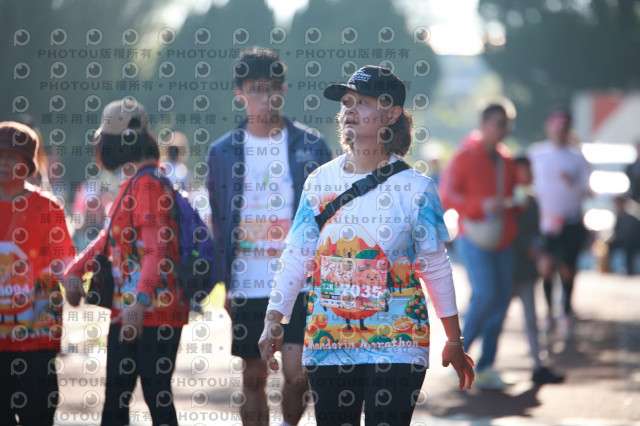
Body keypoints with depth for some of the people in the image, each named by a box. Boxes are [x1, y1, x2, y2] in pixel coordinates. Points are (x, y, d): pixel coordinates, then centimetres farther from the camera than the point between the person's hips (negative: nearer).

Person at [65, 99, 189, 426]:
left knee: (156, 396, -5)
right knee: (115, 397, 13)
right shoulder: (132, 182, 17)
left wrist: (141, 300, -37)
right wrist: (76, 270, 20)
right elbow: (111, 236, 28)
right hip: (126, 311, 11)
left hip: (152, 314, -11)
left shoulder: (148, 184, -17)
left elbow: (158, 249, -27)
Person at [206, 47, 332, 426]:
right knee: (254, 377, 7)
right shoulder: (224, 152, 6)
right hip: (247, 287, 2)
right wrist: (224, 281, 7)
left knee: (297, 372, -11)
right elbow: (218, 222, 13)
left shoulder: (310, 146, 2)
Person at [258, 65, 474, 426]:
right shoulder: (320, 181, 6)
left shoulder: (415, 187, -3)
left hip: (396, 342, -4)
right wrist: (274, 320, -5)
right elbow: (296, 257, 5)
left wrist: (454, 342, 6)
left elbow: (436, 268, 3)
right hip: (328, 339, 4)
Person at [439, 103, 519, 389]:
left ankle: (486, 366, 8)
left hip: (502, 240, 7)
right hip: (474, 237, -7)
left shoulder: (506, 161, 14)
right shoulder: (465, 157, -5)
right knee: (485, 295, -18)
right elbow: (446, 196, -11)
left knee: (502, 299, 2)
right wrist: (481, 205, -21)